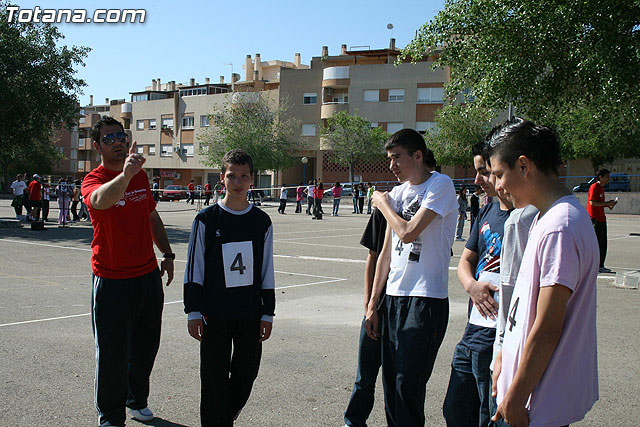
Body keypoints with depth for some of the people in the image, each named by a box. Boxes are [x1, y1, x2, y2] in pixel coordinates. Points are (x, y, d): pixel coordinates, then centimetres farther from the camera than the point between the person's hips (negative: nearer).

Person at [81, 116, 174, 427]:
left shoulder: (140, 175, 8)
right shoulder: (93, 180, -12)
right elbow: (100, 199, -38)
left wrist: (167, 254, 16)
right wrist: (124, 175, -56)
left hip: (149, 275, 6)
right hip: (112, 281, -6)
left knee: (146, 347, 18)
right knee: (113, 354, 2)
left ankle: (137, 400, 39)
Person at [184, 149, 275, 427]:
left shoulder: (262, 222, 5)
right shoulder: (207, 219, -1)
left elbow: (267, 271, 8)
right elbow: (194, 268, 1)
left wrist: (268, 314, 6)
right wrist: (193, 312, -3)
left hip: (251, 314, 2)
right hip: (214, 314, -2)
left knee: (246, 373, 11)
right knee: (215, 379, 1)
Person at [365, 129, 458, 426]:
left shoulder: (440, 185, -6)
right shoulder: (398, 193, 14)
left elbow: (408, 232, -19)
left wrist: (383, 203, 0)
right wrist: (372, 305, 14)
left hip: (426, 300, -7)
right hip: (393, 297, 7)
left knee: (408, 386, -6)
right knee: (391, 383, 10)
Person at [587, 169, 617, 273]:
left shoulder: (601, 188, 19)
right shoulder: (594, 187, -11)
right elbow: (592, 202, -21)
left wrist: (608, 204, 9)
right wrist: (607, 203, -16)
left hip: (601, 218, 10)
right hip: (595, 218, -10)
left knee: (603, 244, 9)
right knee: (597, 243, -7)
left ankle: (600, 266, 14)